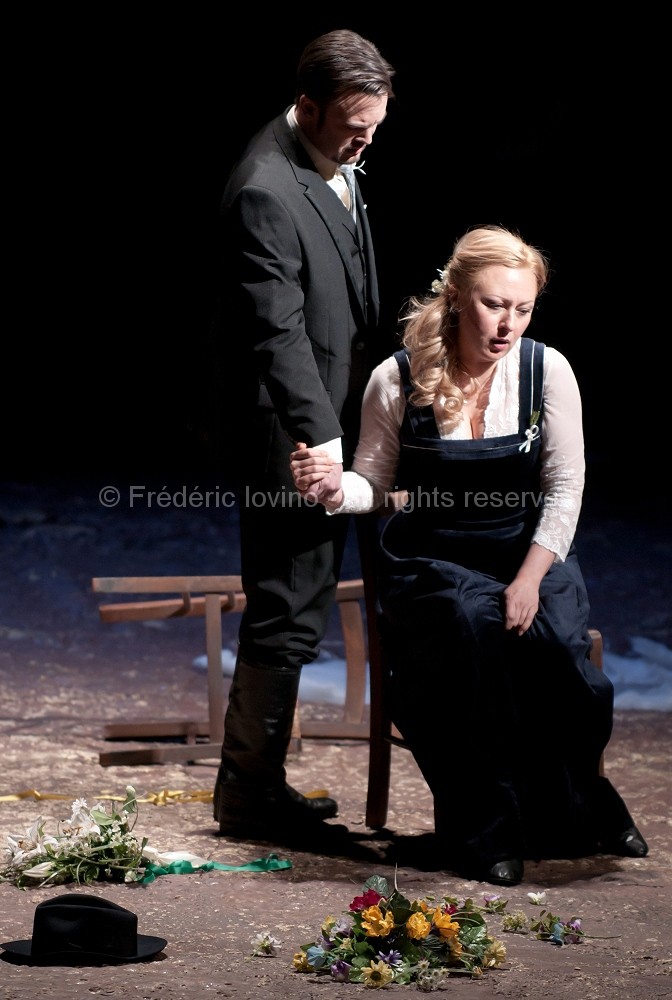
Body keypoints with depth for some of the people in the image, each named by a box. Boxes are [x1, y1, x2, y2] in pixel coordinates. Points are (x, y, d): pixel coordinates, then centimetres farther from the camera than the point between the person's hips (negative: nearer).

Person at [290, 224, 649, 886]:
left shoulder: (546, 371, -4)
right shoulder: (396, 381, -6)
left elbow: (564, 489, -5)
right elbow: (374, 483, 4)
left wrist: (529, 578, -17)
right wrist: (336, 488, -20)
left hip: (531, 550, 1)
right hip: (433, 559, -1)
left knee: (555, 641, -30)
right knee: (474, 626, -34)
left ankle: (574, 811, -2)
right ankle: (485, 830, -19)